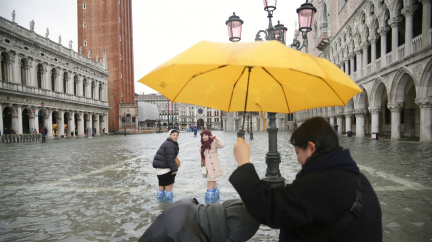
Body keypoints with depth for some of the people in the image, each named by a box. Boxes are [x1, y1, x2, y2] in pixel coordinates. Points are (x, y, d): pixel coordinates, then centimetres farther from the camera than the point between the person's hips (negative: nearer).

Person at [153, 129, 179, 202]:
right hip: (166, 169, -11)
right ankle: (168, 202, 7)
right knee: (169, 186, -1)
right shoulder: (170, 145, -16)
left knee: (161, 186, 17)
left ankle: (161, 200, 27)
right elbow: (170, 159, -21)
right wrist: (174, 169, -19)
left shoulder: (167, 143, 18)